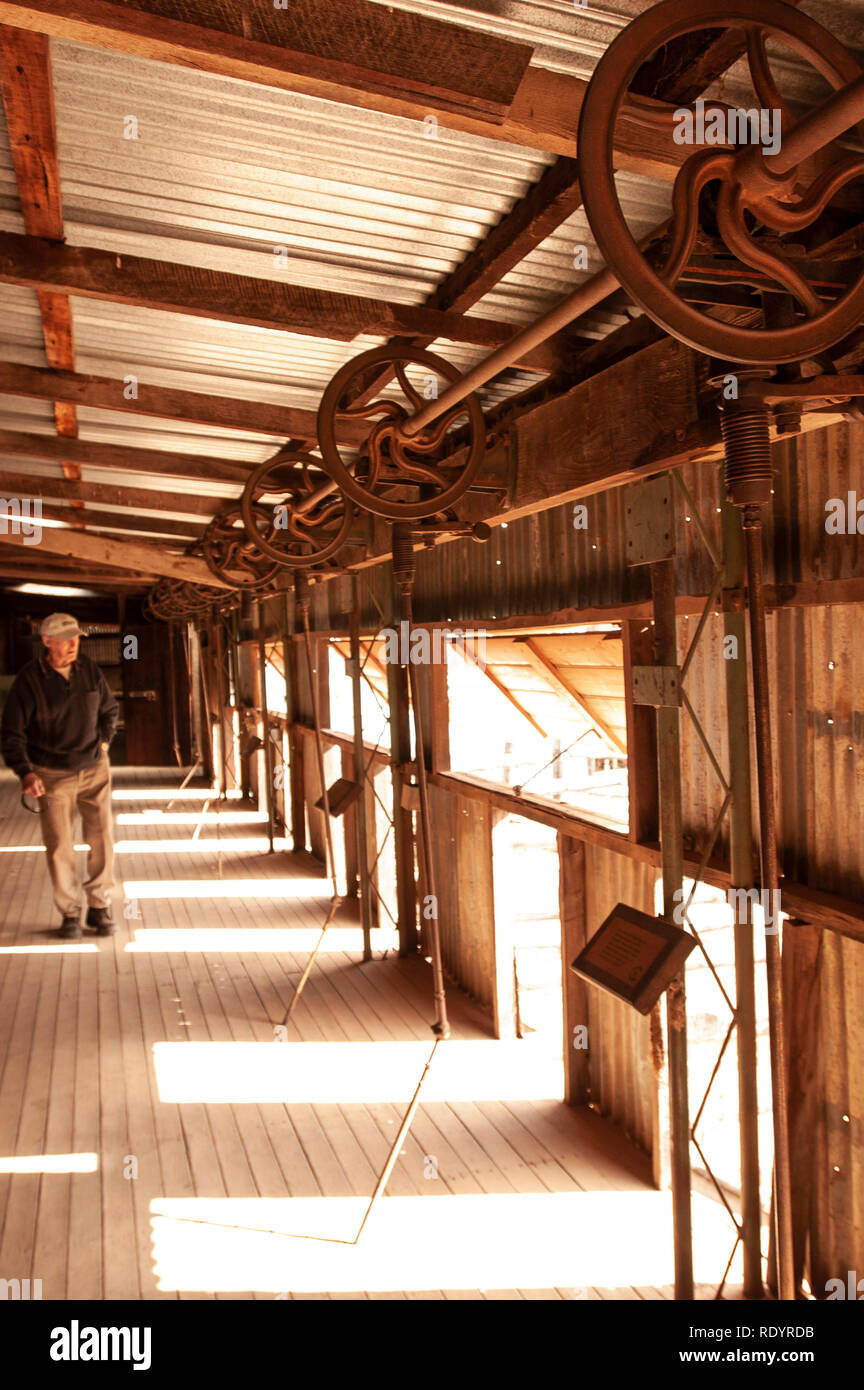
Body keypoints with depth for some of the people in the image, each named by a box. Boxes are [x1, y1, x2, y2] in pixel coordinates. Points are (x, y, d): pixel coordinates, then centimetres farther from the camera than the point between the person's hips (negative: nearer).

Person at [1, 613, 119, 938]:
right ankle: (69, 913, 16)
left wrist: (104, 741, 4)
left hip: (94, 768, 3)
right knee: (59, 847, 0)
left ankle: (99, 908, 14)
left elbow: (110, 709, 16)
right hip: (52, 775, -3)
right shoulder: (29, 680, -13)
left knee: (103, 838, -1)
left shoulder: (89, 669, -2)